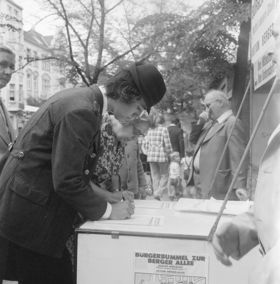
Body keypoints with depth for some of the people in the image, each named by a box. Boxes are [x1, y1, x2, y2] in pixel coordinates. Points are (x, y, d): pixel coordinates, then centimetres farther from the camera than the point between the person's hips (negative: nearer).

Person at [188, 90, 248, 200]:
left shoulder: (232, 123, -11)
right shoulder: (210, 123, 18)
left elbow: (238, 156, -18)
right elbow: (193, 139, 24)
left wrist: (240, 185, -24)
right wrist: (199, 123, 6)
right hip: (201, 182, 9)